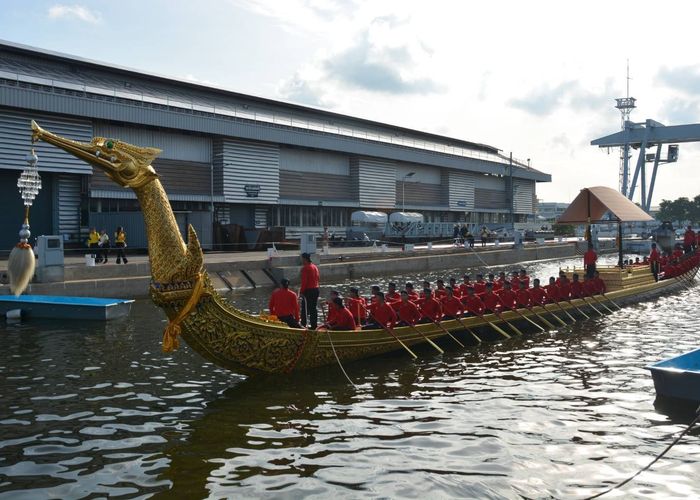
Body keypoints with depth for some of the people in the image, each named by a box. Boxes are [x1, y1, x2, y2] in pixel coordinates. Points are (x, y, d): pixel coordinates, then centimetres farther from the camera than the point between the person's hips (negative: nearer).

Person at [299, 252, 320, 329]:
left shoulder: (305, 268, -14)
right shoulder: (315, 267, 11)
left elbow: (304, 281, -18)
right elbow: (318, 278, 15)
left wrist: (301, 291, -14)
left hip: (308, 290, -8)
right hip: (316, 290, 8)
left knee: (305, 308, -2)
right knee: (314, 308, 13)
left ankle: (303, 324, -1)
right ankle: (314, 324, 16)